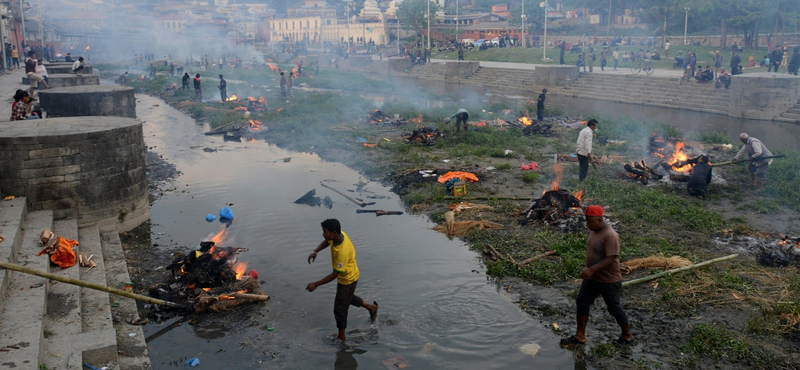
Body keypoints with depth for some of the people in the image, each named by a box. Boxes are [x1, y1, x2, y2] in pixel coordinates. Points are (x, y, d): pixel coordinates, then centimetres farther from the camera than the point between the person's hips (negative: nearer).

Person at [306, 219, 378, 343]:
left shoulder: (343, 251, -41)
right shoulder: (339, 235, -17)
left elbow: (334, 275, -33)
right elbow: (327, 242, 7)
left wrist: (316, 284, -28)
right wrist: (315, 252, -10)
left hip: (348, 280, -9)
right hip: (346, 276, 9)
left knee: (340, 309, 7)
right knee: (347, 297, 32)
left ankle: (341, 337, 28)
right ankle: (372, 307, 49)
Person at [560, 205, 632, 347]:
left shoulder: (610, 236, -26)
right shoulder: (593, 231, 2)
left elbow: (611, 259, -31)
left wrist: (591, 270, -36)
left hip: (609, 280, -8)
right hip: (592, 278, 8)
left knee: (614, 308, 8)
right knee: (582, 303, 9)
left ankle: (627, 335, 30)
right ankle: (580, 336, 19)